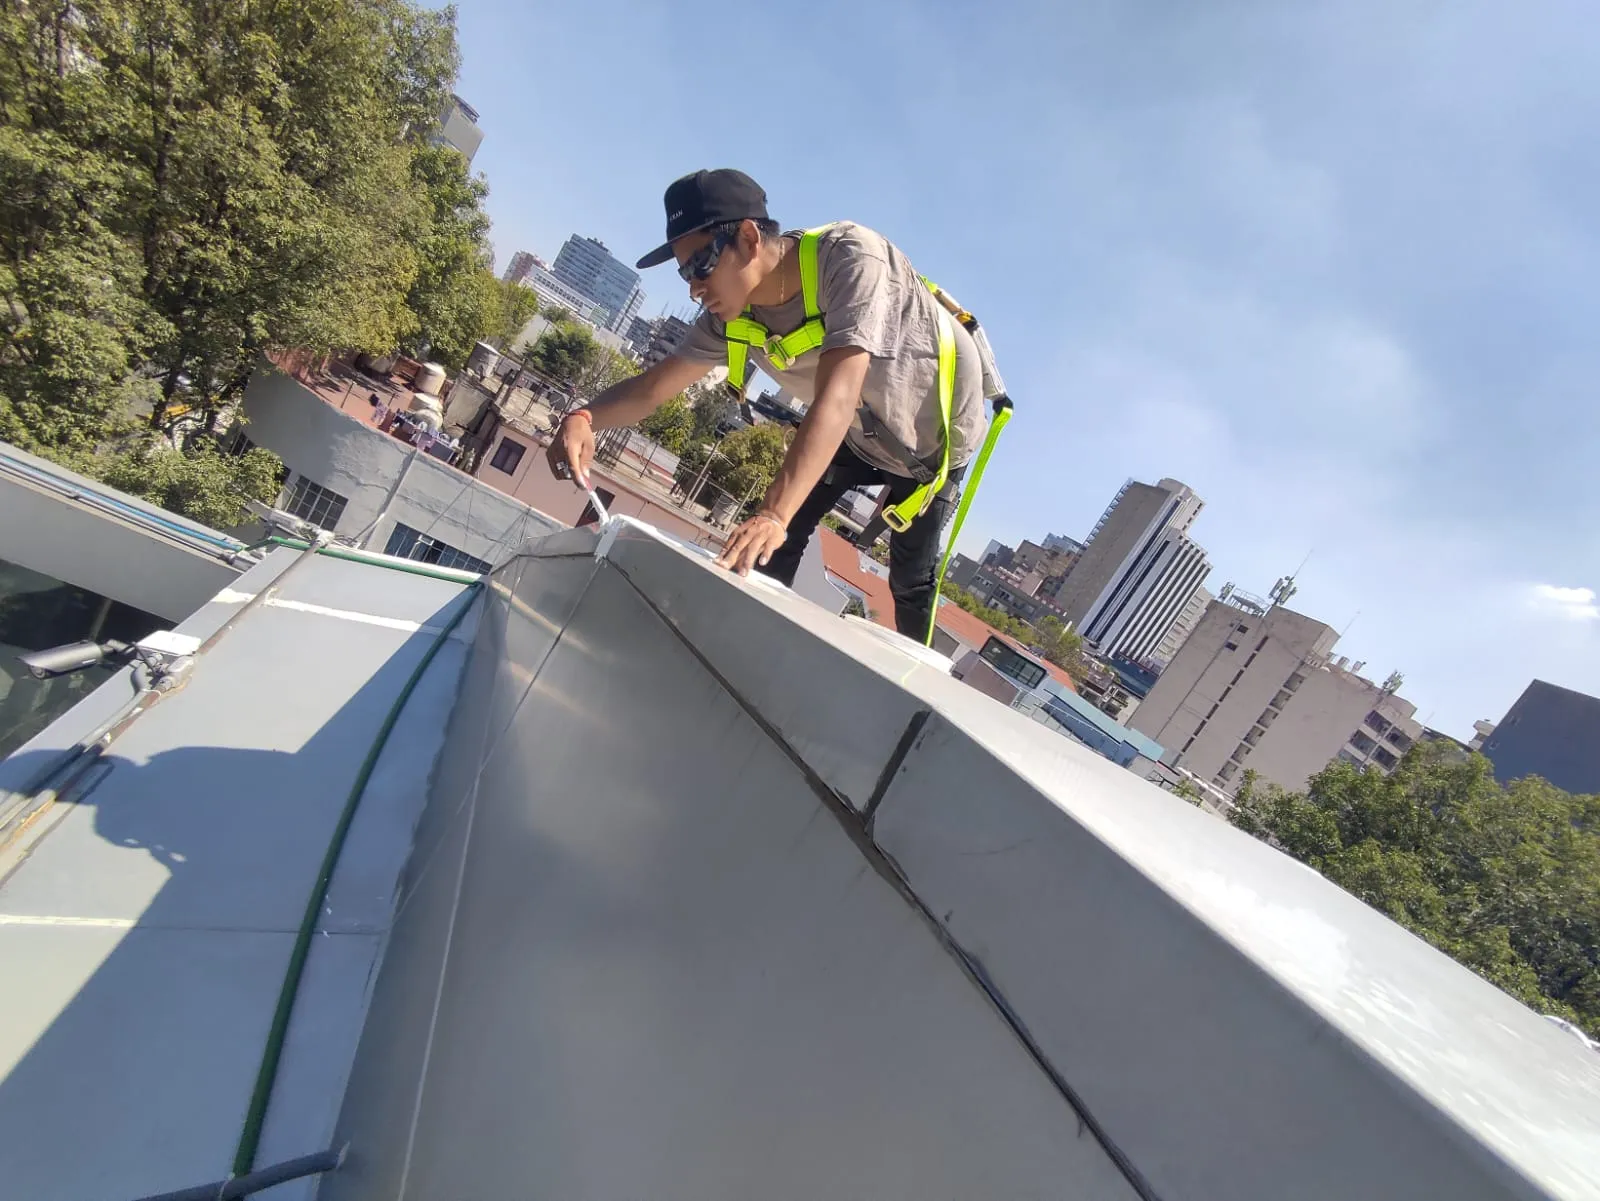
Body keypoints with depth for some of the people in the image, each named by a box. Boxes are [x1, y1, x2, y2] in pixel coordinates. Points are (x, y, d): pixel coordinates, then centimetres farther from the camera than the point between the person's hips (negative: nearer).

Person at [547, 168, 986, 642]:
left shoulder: (849, 255, -36)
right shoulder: (733, 318, -17)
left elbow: (837, 396, -47)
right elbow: (652, 386, -14)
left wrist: (774, 514, -57)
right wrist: (585, 418, -36)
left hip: (937, 430, -5)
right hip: (859, 431, 5)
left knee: (910, 582, 0)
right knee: (773, 542, -3)